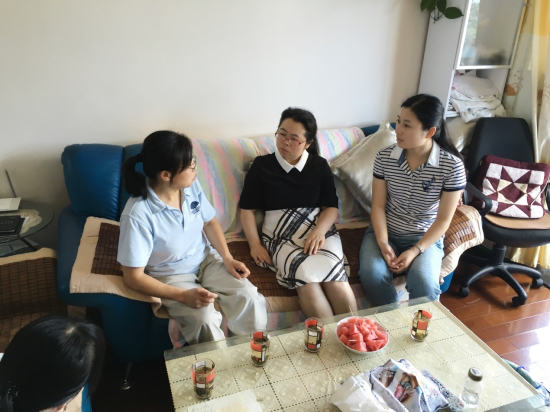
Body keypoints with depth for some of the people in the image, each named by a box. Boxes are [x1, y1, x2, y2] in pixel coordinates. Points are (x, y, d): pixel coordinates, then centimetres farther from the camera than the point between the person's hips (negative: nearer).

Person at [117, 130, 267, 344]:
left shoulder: (191, 185, -12)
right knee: (204, 318, -30)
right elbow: (133, 278, -21)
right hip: (171, 276, -4)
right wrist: (183, 296, -28)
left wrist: (227, 258, -7)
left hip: (207, 260, 5)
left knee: (249, 297, -17)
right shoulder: (137, 215, -29)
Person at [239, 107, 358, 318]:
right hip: (281, 233, -1)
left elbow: (331, 207, 6)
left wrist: (319, 231, -15)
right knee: (306, 276, -32)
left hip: (319, 229, 2)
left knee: (335, 277, -29)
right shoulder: (261, 165, 7)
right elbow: (247, 209, 7)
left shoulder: (320, 166, 11)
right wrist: (255, 245, -5)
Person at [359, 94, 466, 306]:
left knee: (424, 282, -30)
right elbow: (378, 205, -4)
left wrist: (415, 251, -20)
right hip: (385, 232, 2)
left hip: (425, 238, -2)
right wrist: (382, 243, -18)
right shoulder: (384, 157, -8)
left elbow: (443, 220, -10)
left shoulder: (452, 165, -15)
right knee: (372, 273, -27)